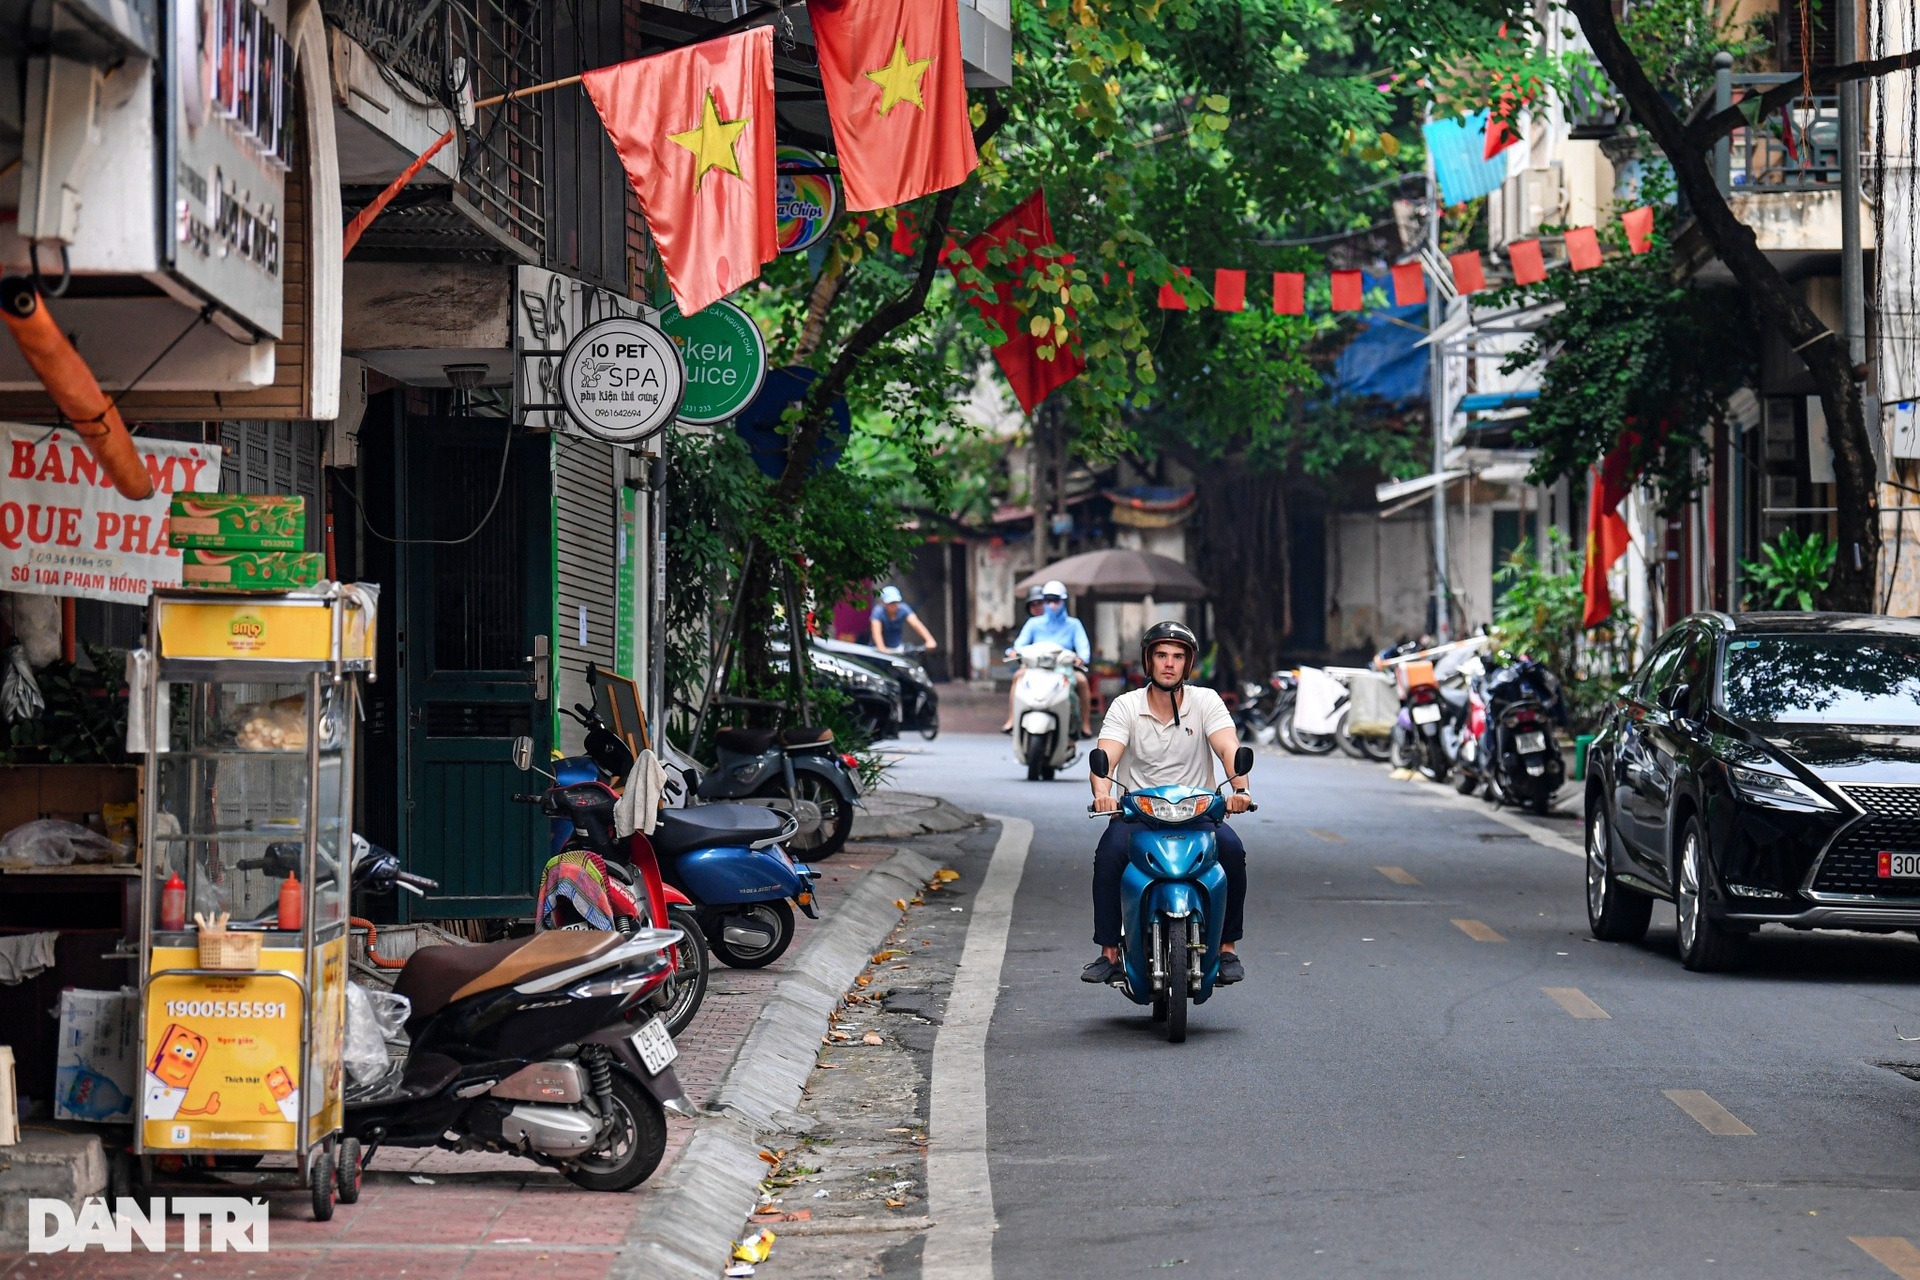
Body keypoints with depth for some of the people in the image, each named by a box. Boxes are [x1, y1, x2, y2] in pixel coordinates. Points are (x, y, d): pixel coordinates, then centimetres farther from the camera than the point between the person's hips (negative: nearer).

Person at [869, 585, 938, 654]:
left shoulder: (903, 609, -14)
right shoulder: (878, 612, -21)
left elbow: (916, 624, -26)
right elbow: (876, 632, -35)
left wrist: (929, 640, -42)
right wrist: (882, 648, -54)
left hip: (898, 647, 3)